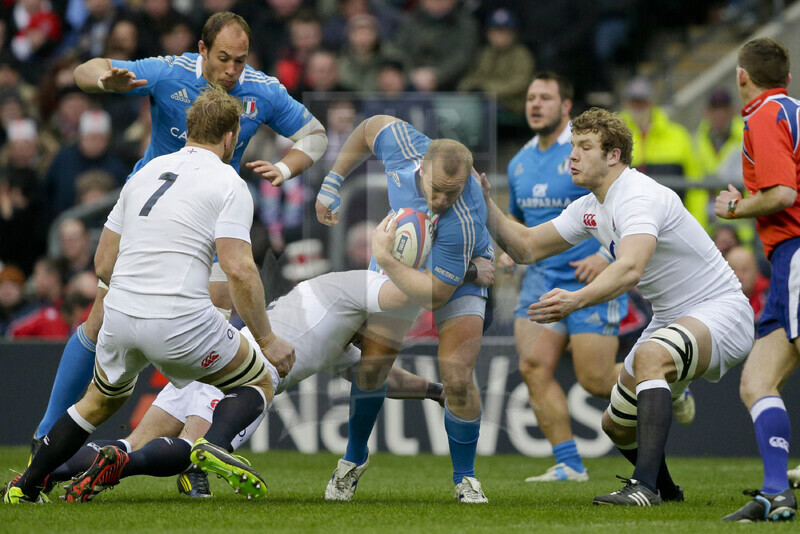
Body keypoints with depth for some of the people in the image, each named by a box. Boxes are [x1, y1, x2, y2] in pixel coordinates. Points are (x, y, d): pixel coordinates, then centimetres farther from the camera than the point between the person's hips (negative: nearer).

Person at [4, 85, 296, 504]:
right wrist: (267, 340, -8)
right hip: (182, 324, -6)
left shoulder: (145, 174, 16)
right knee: (259, 384, 15)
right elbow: (239, 269, -14)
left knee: (101, 400, 32)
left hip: (119, 314, 6)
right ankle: (214, 444, -16)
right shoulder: (229, 185, -2)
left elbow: (103, 264, 17)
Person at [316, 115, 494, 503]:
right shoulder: (404, 146, -32)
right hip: (398, 260, 4)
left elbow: (435, 293, -37)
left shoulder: (463, 220, -44)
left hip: (459, 276, -4)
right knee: (371, 366, 1)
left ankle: (464, 478, 7)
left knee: (457, 379, -16)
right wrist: (333, 182, -2)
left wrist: (386, 261, -40)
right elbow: (373, 127, -6)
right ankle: (354, 460, 25)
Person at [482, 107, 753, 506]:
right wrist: (485, 204, -3)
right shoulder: (590, 208, 5)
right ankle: (665, 490, 40)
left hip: (720, 311, -10)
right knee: (617, 425, 12)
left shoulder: (639, 197, -25)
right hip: (672, 319, 10)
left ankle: (645, 486, -44)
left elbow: (631, 269, -43)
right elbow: (526, 247, 11)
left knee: (650, 356, -39)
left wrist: (576, 300, -57)